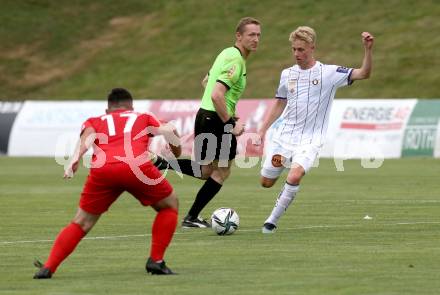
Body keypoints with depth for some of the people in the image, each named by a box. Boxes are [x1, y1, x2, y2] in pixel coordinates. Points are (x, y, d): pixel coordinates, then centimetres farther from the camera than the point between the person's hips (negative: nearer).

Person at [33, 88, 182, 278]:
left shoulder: (95, 121, 32)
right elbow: (168, 132, 17)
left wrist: (75, 160, -6)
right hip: (138, 167, -1)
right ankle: (156, 261, 17)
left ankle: (48, 268, 4)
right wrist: (176, 155, 34)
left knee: (82, 223, 17)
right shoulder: (144, 118, 33)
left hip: (102, 170, 1)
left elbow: (87, 135, 10)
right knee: (170, 206, 25)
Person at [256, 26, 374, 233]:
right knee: (266, 182, 7)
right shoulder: (287, 74, 7)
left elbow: (363, 74, -13)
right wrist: (262, 131, 15)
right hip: (283, 136, 5)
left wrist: (368, 49, -28)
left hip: (309, 140, -5)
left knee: (294, 176, -28)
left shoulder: (329, 73, -6)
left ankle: (272, 221, -16)